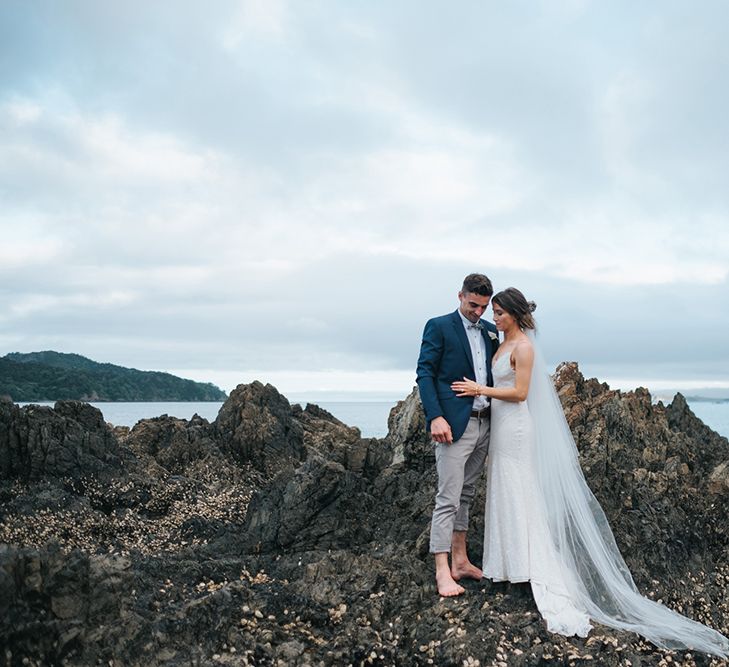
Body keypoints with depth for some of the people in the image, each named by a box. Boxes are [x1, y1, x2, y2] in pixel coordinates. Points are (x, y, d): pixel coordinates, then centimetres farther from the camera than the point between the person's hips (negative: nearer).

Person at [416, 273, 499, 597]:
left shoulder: (490, 331, 14)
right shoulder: (438, 326, -4)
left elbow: (495, 374, 18)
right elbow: (424, 373, -10)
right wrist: (435, 417, -20)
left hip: (483, 425, 7)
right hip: (453, 425, -7)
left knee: (465, 496, 15)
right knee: (448, 498, -7)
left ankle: (460, 560, 24)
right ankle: (442, 572, -3)